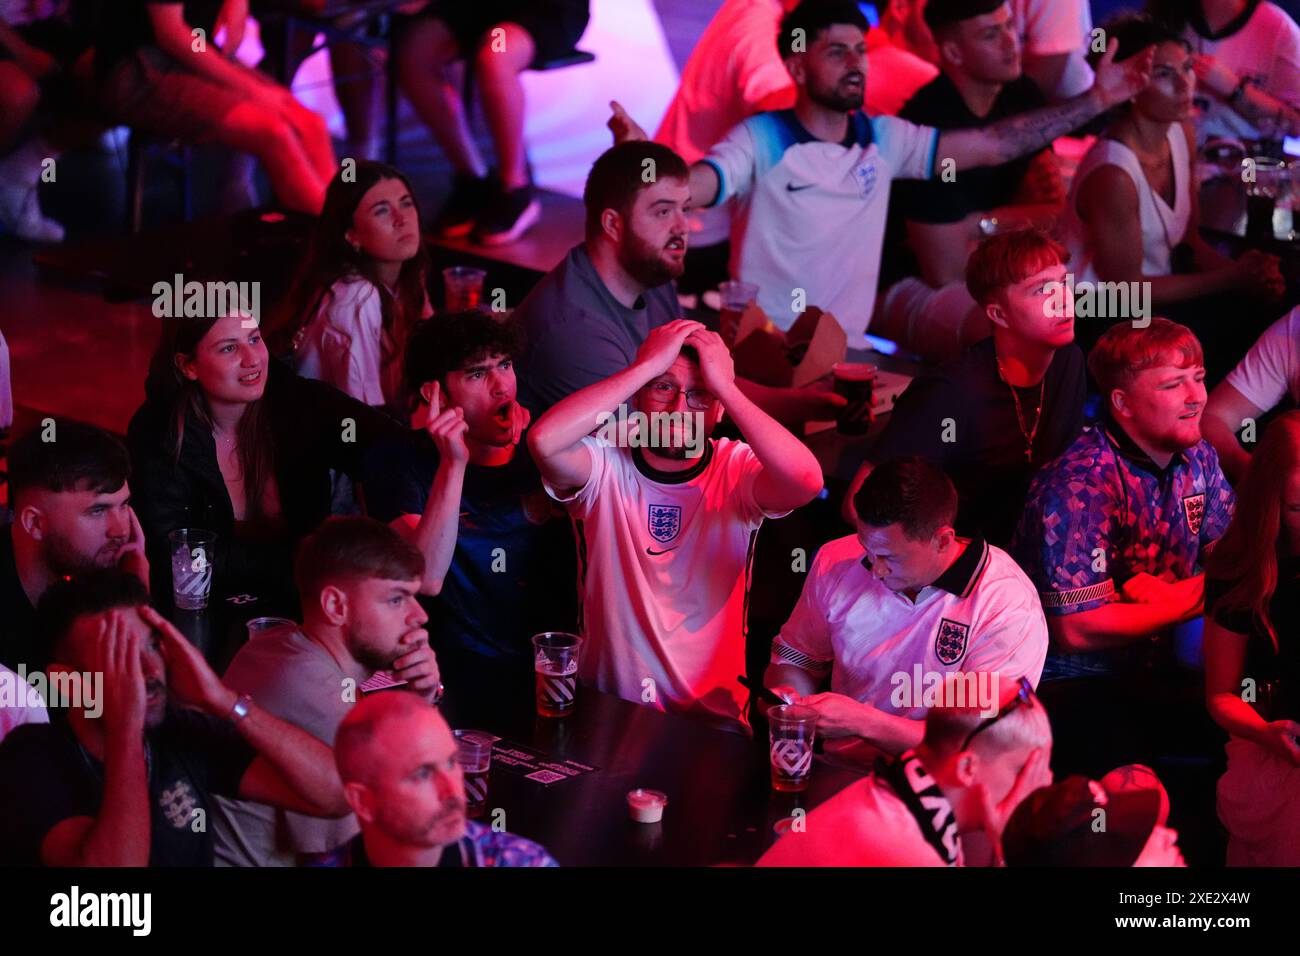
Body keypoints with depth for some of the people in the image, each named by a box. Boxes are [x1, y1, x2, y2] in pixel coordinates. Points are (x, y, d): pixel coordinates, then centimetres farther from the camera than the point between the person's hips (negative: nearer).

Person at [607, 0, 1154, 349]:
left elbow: (994, 144, 11)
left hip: (850, 349, 6)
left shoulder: (884, 139, 10)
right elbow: (688, 188, -23)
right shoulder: (761, 141, -6)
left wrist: (1095, 101, 7)